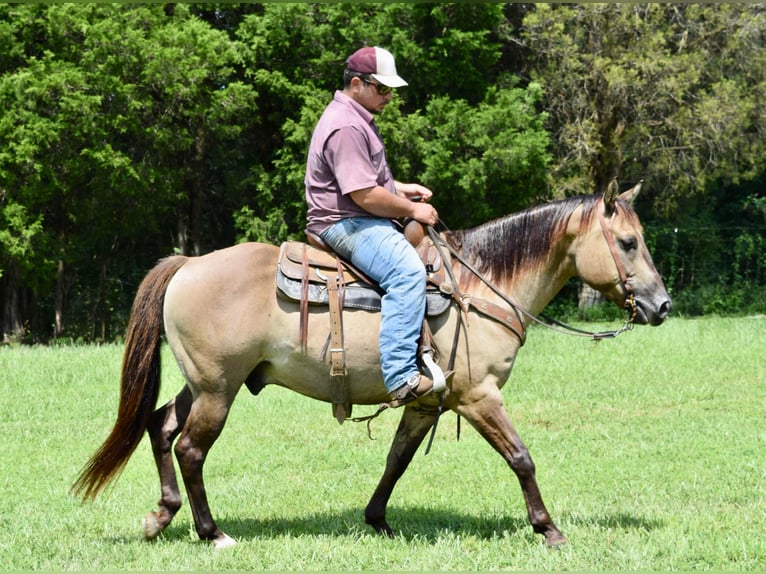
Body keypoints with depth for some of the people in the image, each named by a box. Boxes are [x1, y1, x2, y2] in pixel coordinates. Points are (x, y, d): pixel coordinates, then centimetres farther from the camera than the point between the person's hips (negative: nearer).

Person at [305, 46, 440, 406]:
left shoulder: (359, 119, 19)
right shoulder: (345, 127, -18)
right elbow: (365, 195, -24)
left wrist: (401, 189, 18)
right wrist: (411, 210, -12)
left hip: (362, 220, 12)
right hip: (345, 224, -12)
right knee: (407, 271, -32)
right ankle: (400, 377, -41)